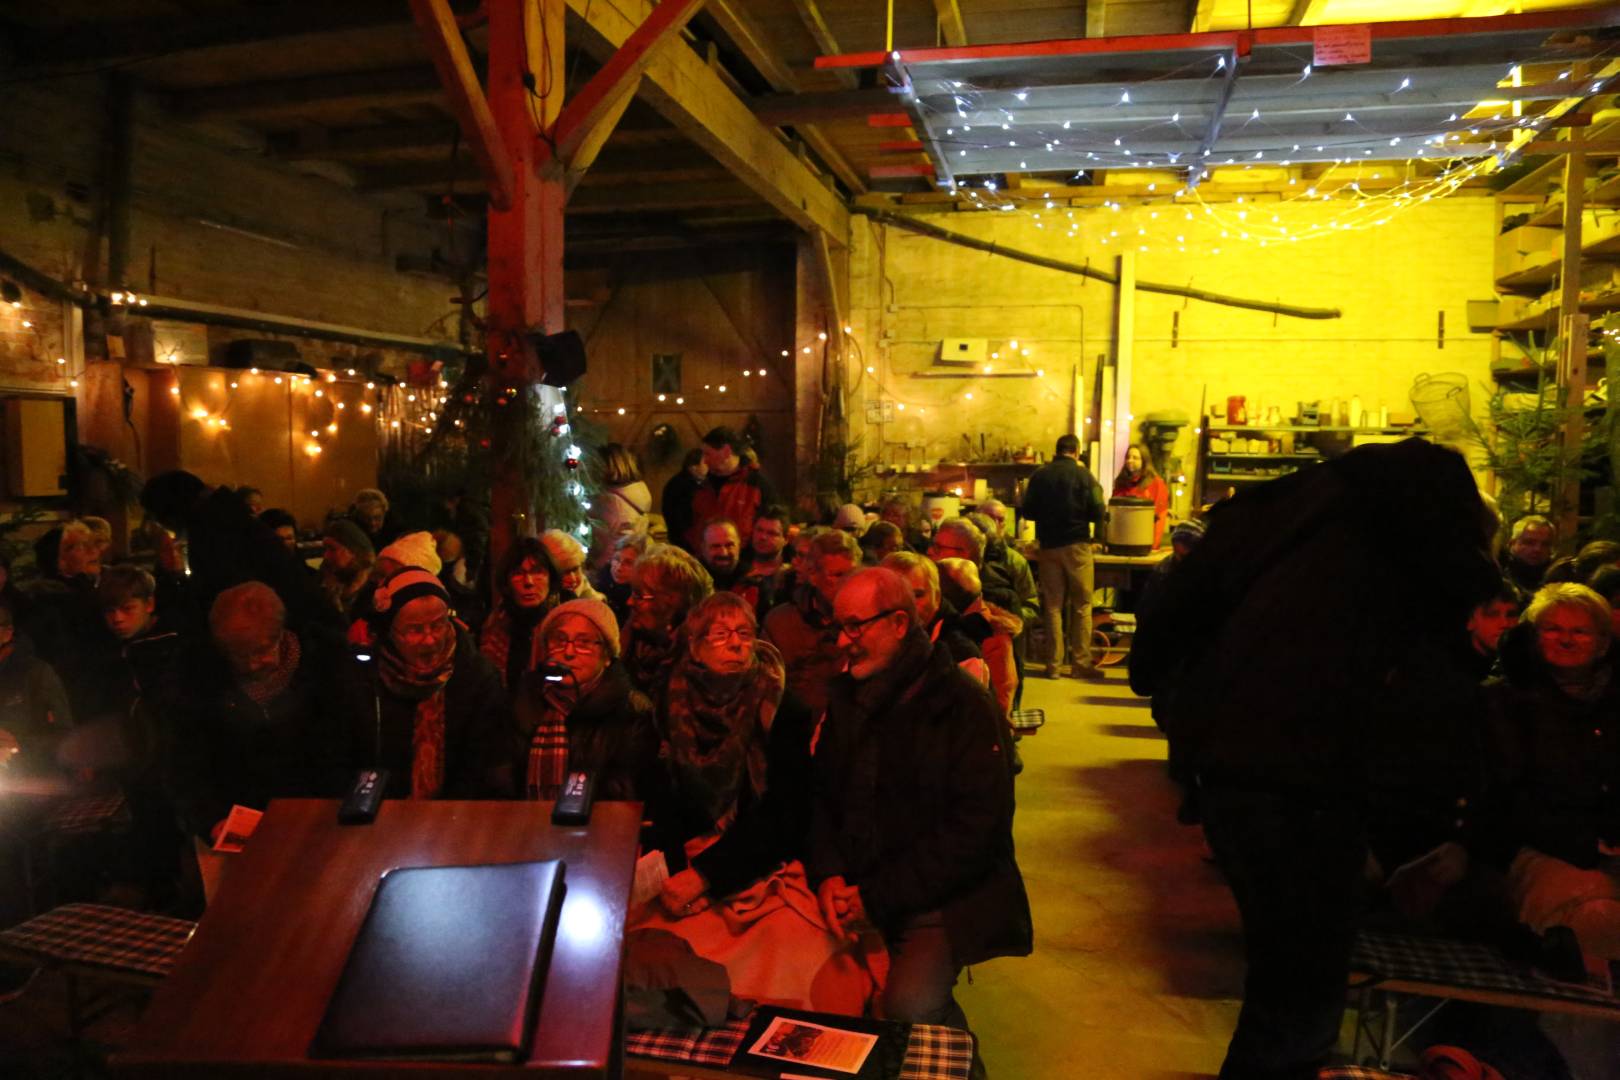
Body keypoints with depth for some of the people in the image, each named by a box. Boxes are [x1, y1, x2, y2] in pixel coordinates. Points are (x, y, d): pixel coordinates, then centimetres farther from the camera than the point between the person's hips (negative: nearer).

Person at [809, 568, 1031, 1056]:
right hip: (854, 889, 5)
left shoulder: (964, 705, -10)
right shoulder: (844, 697, 9)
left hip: (942, 899, -5)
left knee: (909, 1004, -26)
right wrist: (828, 874, -7)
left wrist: (878, 897, -16)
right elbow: (819, 794, 12)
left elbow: (975, 830, -15)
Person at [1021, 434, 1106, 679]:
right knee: (1081, 606, 7)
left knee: (1053, 606, 9)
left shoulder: (1039, 475, 1)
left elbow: (1028, 512, 4)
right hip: (1076, 545, -3)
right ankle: (1081, 663, 7)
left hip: (1048, 546, 3)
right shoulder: (1083, 475, -7)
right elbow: (1097, 513, -8)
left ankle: (1053, 664, 10)